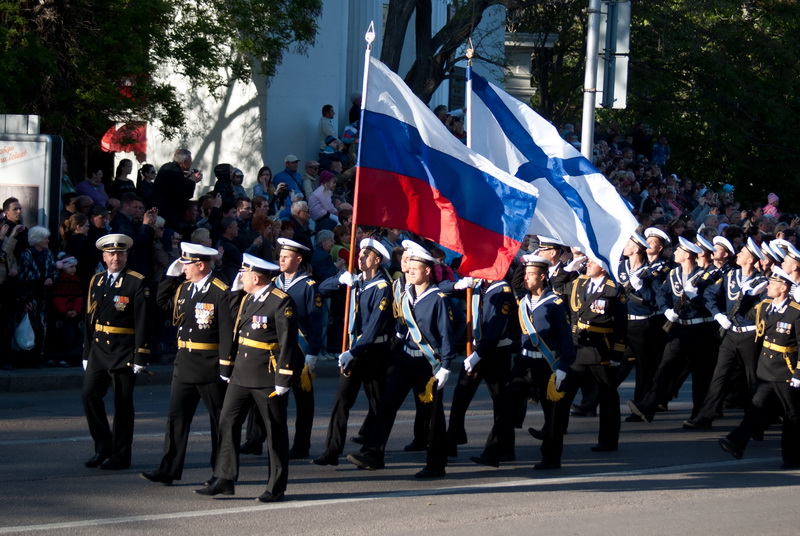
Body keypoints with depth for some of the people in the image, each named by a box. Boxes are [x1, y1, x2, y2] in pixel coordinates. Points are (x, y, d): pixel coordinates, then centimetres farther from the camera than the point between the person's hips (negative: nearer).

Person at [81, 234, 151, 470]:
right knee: (90, 395, -1)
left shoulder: (137, 283, -6)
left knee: (122, 402, 1)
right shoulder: (96, 281, 13)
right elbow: (90, 317, 15)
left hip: (123, 351, -5)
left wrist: (140, 356, -14)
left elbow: (143, 322, -10)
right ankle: (103, 447, 13)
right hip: (98, 350, 5)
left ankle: (121, 455, 9)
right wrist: (87, 353, 13)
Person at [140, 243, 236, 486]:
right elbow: (162, 302, 24)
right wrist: (171, 275, 10)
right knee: (176, 417, 3)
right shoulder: (183, 288, 9)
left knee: (219, 420, 6)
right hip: (184, 364, 7)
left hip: (210, 366, -7)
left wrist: (226, 366, -20)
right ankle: (168, 470, 4)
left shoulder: (221, 292, -13)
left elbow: (227, 331, -16)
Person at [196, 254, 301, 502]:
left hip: (268, 378, -8)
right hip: (241, 375, 8)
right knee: (228, 423, 1)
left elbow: (288, 342, -16)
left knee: (275, 431, 3)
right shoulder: (247, 300, 13)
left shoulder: (281, 302, -13)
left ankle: (276, 488, 10)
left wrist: (283, 380, -18)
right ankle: (224, 480, 4)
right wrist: (228, 369, 17)